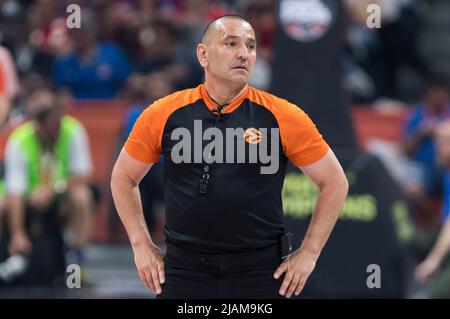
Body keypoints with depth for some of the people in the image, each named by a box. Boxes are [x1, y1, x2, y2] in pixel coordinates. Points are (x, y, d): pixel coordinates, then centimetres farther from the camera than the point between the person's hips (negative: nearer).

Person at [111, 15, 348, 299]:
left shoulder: (282, 117, -4)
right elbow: (123, 178, 14)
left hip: (260, 272, -1)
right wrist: (142, 245, 7)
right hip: (184, 270, 1)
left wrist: (308, 253, 1)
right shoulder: (164, 114, 0)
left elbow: (335, 182, 5)